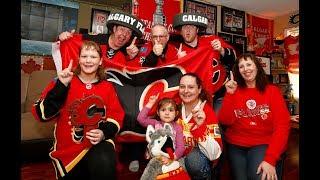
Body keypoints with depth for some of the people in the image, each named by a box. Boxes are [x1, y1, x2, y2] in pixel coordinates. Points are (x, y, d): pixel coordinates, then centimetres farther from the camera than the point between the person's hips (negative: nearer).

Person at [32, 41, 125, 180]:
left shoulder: (107, 87, 6)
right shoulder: (63, 82, 1)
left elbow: (116, 116, 4)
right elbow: (41, 114, -9)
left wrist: (104, 133, -15)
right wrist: (61, 86, -21)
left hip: (99, 144, 0)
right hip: (68, 149, 1)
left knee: (105, 165, -29)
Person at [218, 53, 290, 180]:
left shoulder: (272, 91, 0)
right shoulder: (234, 91, 3)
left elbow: (282, 125, -8)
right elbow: (225, 121, -8)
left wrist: (270, 159, -18)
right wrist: (230, 94, -18)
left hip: (263, 144, -1)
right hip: (236, 145, 1)